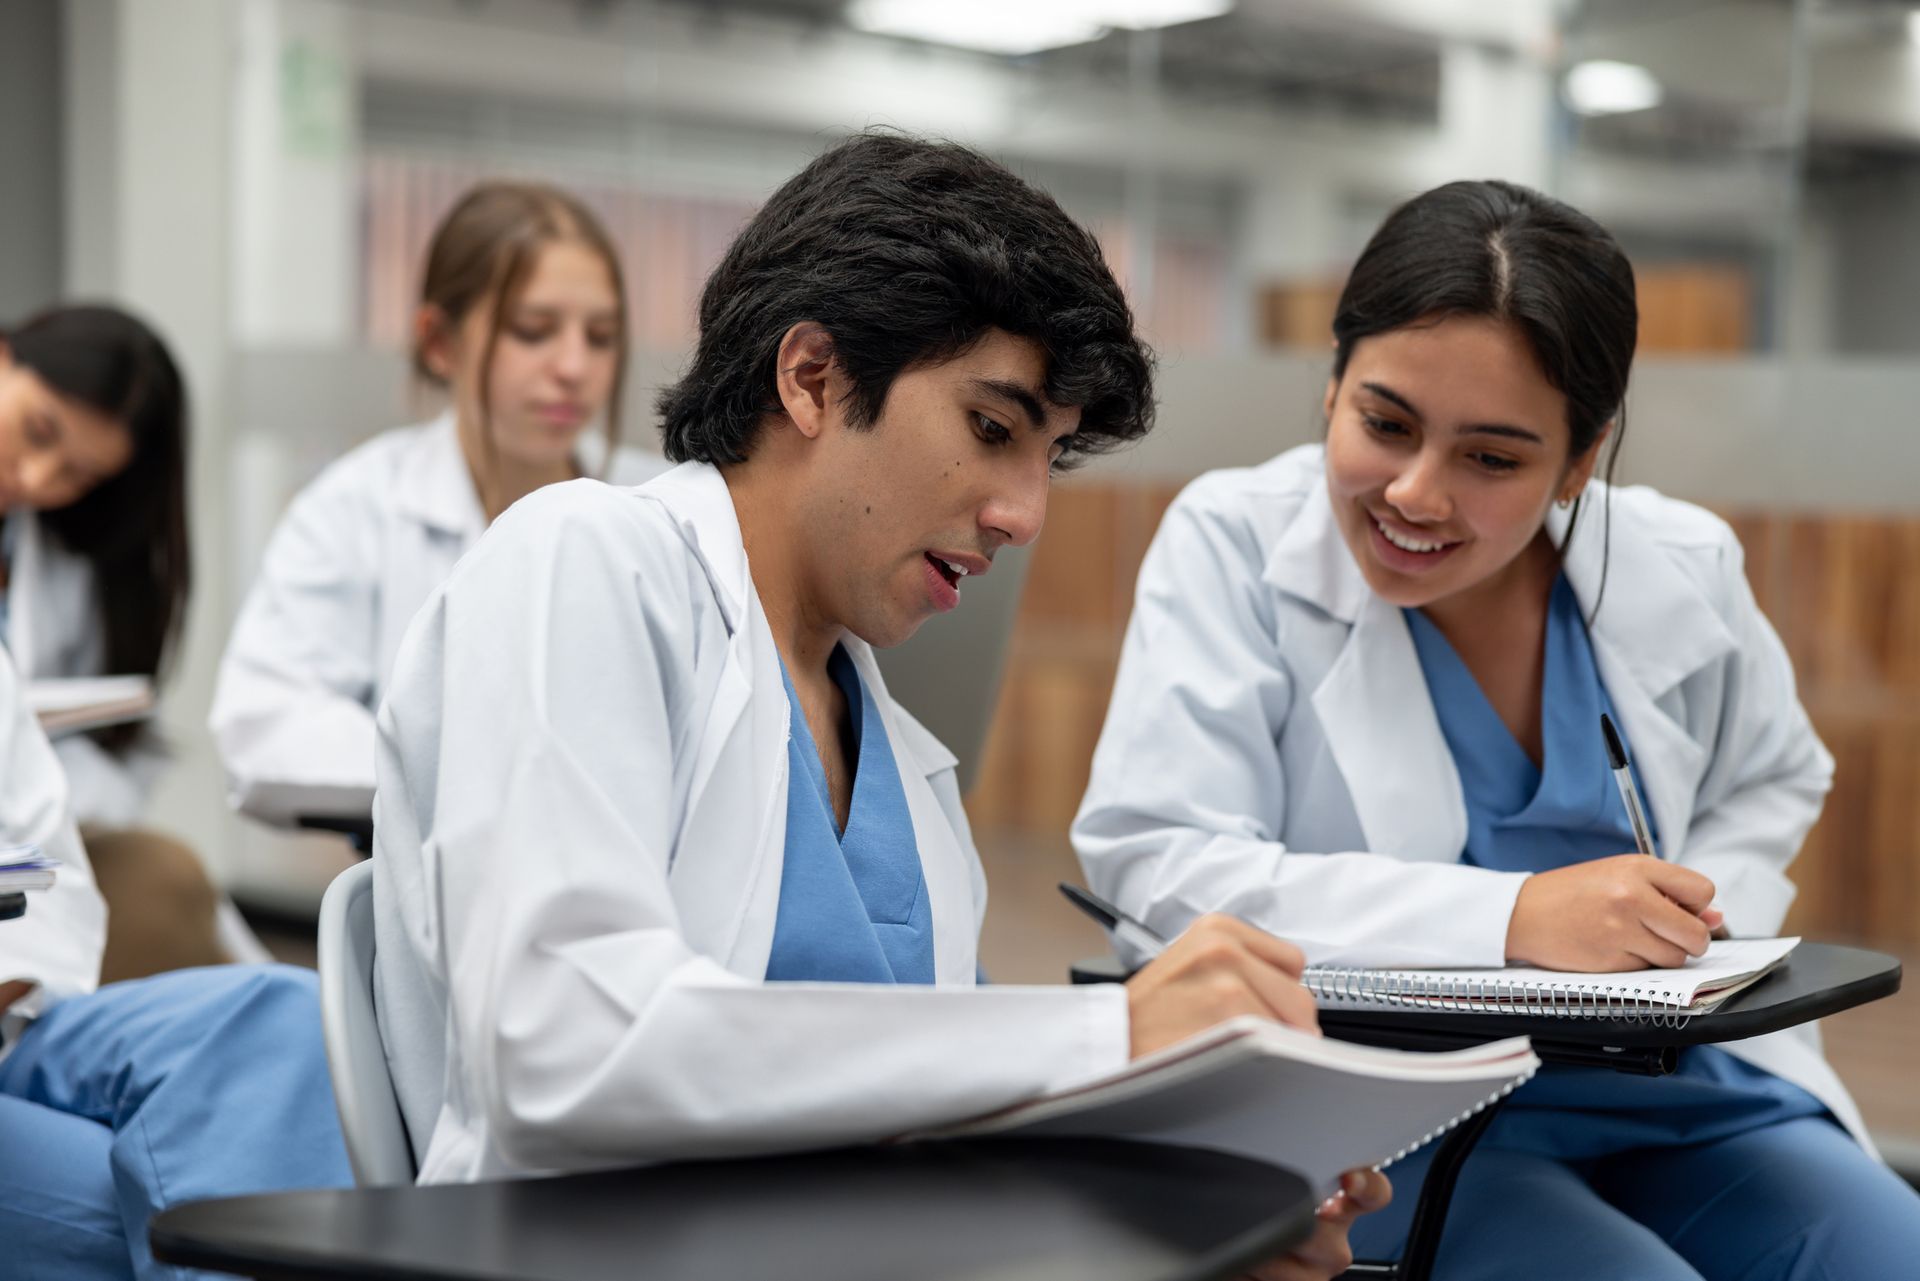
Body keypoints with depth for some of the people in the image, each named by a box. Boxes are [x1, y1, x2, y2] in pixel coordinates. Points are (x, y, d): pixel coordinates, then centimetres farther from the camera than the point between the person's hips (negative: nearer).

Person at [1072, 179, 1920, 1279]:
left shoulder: (1685, 569, 3)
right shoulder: (1236, 542, -8)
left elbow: (1771, 785, 22)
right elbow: (1152, 865, -17)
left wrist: (1695, 930, -2)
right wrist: (1513, 918, -25)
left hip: (1669, 1088, 5)